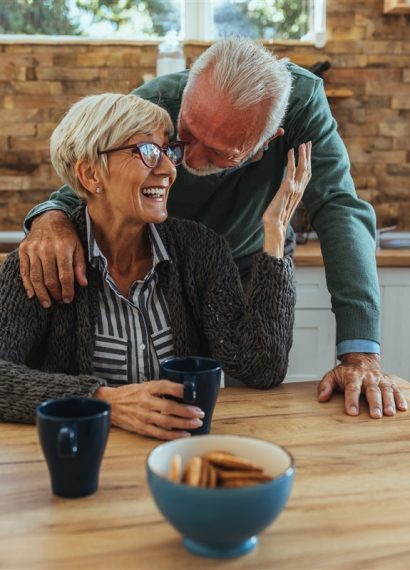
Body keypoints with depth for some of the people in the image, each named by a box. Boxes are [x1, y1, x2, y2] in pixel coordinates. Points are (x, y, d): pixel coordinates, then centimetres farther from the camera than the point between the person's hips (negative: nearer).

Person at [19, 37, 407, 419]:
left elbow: (340, 212, -34)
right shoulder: (151, 104, -30)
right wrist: (51, 216, -45)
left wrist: (361, 352, -42)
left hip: (252, 272, 1)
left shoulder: (302, 101, -30)